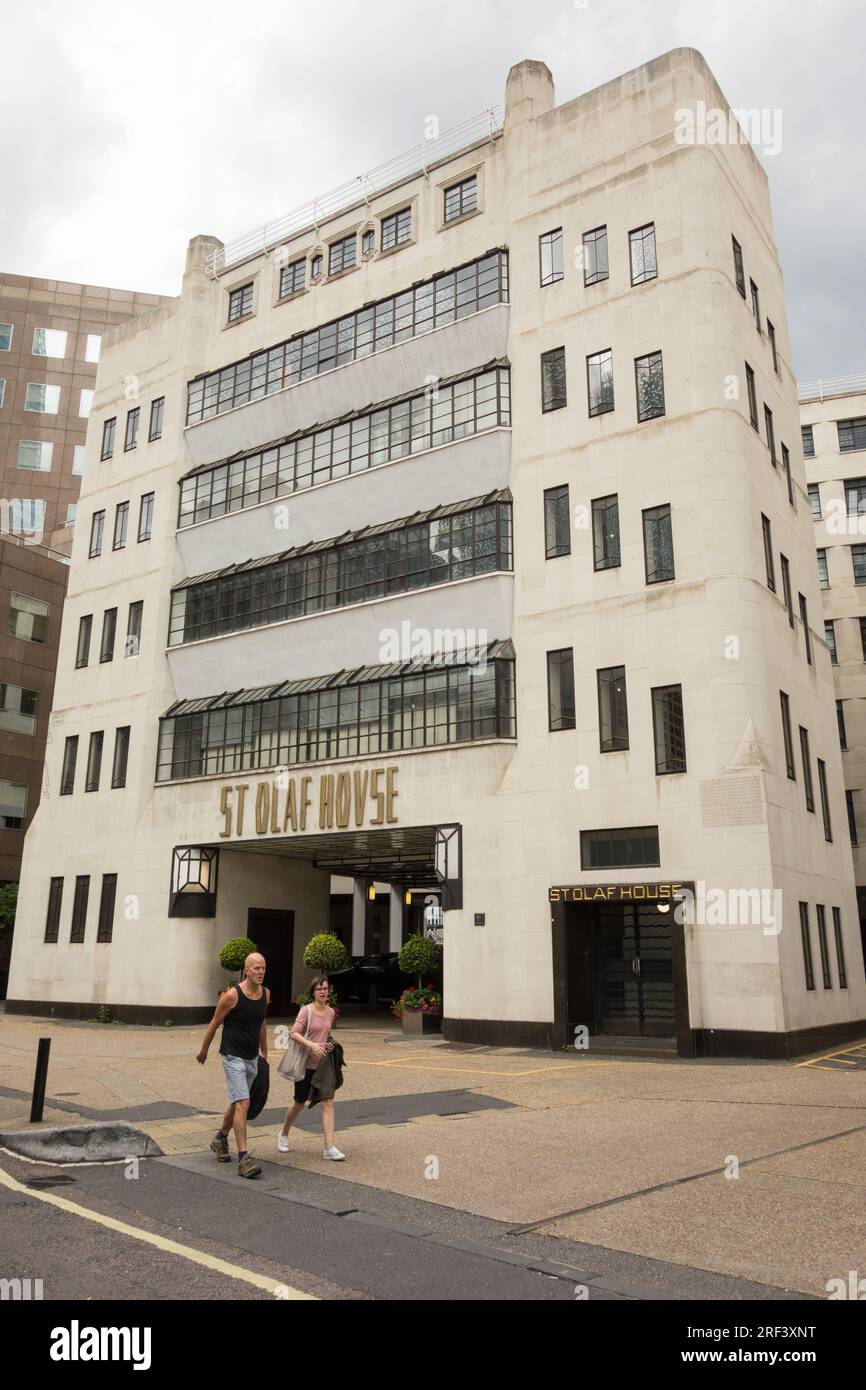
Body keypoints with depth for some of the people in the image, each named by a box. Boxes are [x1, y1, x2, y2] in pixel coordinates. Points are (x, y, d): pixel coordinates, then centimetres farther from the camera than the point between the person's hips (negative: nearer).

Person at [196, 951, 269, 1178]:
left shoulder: (265, 994, 1)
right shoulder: (232, 995, -18)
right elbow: (214, 1024, -4)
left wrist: (264, 1053, 23)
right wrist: (204, 1051, 6)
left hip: (252, 1058, 7)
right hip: (233, 1057, -7)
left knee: (237, 1103, 20)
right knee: (242, 1103, -15)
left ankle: (220, 1138, 44)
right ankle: (244, 1158, -13)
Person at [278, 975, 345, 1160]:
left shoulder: (331, 1012, 5)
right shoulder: (306, 1010, -11)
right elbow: (294, 1034, -21)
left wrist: (330, 1045, 1)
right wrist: (312, 1045, -34)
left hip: (323, 1064, 4)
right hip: (305, 1064, -4)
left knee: (328, 1102, -8)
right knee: (299, 1103, 12)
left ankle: (329, 1147, -8)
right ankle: (283, 1135, 38)